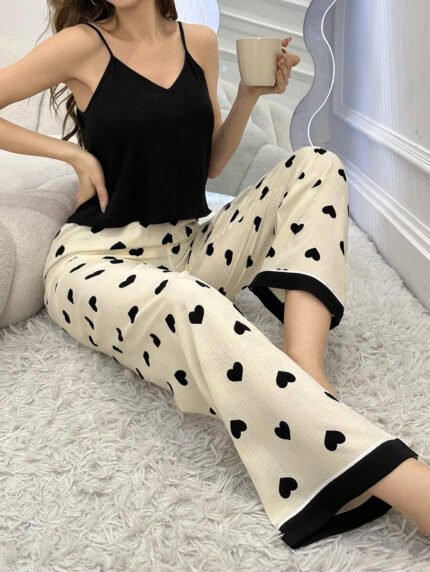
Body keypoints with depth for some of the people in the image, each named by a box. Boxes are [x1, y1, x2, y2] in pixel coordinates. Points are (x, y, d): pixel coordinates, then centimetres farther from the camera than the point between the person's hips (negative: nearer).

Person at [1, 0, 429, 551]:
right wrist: (73, 153, -6)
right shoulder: (83, 45, -4)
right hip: (96, 260, -6)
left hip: (188, 247, 6)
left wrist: (250, 94, 2)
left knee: (316, 165, -9)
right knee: (192, 307, -40)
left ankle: (306, 376, -33)